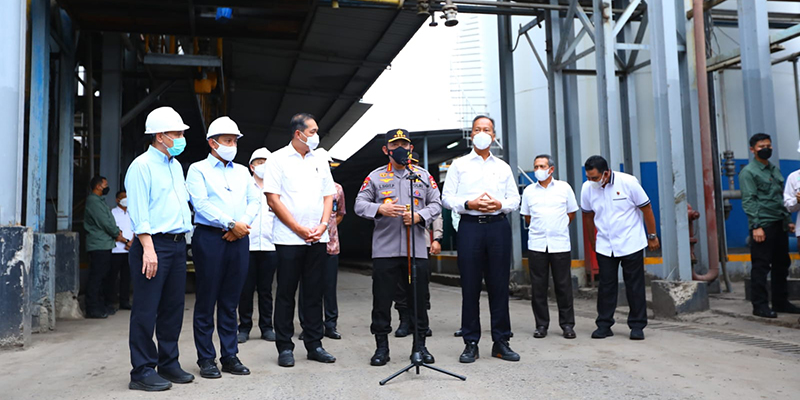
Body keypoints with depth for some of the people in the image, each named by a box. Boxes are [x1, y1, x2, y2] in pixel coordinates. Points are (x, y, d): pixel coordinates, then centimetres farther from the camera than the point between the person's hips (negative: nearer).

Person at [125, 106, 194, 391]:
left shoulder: (176, 166, 18)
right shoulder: (142, 166, -6)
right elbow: (138, 211, -14)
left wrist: (186, 233, 14)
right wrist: (148, 249, -20)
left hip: (178, 243, 8)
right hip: (154, 243, -8)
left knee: (173, 308, 12)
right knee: (146, 310, -2)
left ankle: (168, 364, 22)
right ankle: (142, 372, 6)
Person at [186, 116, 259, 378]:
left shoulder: (242, 171, 19)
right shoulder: (199, 169, 3)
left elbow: (254, 201, 11)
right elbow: (201, 204, -10)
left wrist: (244, 222, -7)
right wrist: (230, 223, -16)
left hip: (239, 239, 4)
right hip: (209, 237, -4)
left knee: (231, 301, 9)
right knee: (206, 301, 1)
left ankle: (230, 356, 16)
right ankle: (206, 359, 11)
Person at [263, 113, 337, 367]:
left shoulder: (320, 162, 14)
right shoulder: (278, 159, -1)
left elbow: (328, 197, 14)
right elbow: (273, 199, -7)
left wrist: (322, 226, -3)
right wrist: (299, 229, -11)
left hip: (317, 239, 5)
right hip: (289, 239, -4)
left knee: (314, 293, 9)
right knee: (286, 293, 3)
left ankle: (314, 344, 17)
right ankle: (285, 347, 12)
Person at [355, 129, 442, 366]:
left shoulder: (424, 176, 13)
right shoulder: (375, 177, 9)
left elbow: (436, 204, 10)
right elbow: (360, 204, 4)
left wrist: (419, 215, -9)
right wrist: (380, 209, -15)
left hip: (417, 250, 1)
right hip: (384, 250, -1)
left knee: (419, 300, 6)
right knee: (382, 300, 2)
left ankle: (420, 345, 20)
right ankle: (382, 347, 15)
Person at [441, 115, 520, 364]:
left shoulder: (503, 167, 17)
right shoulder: (459, 165, 11)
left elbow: (515, 199, 13)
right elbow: (447, 197, 4)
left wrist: (500, 204, -7)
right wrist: (469, 204, -12)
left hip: (498, 225, 2)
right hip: (470, 225, -2)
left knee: (499, 285, 2)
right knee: (470, 286, -1)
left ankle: (501, 341, 11)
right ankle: (471, 343, 7)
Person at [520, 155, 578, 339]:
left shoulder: (564, 188, 5)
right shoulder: (529, 191, 8)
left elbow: (571, 213, 12)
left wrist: (558, 228, 10)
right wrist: (541, 229, 12)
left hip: (560, 244, -1)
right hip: (536, 245, 1)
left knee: (563, 285, 2)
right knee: (538, 286, 3)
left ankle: (567, 324, 12)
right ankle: (541, 325, 12)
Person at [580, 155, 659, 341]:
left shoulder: (628, 182, -14)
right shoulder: (587, 188, -5)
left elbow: (646, 209, -3)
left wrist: (652, 236, 3)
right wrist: (593, 240, 19)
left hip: (631, 244, -2)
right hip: (604, 246, 2)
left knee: (635, 286, 3)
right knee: (606, 286, 4)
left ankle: (637, 326, 13)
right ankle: (604, 325, 12)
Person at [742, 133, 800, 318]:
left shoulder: (775, 169, 19)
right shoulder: (748, 172, -5)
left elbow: (783, 198, 22)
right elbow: (748, 201, -12)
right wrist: (756, 226, -18)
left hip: (779, 224, 8)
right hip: (763, 225, -8)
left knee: (782, 264, 12)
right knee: (761, 266, -5)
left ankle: (780, 302, 22)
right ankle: (760, 305, 1)